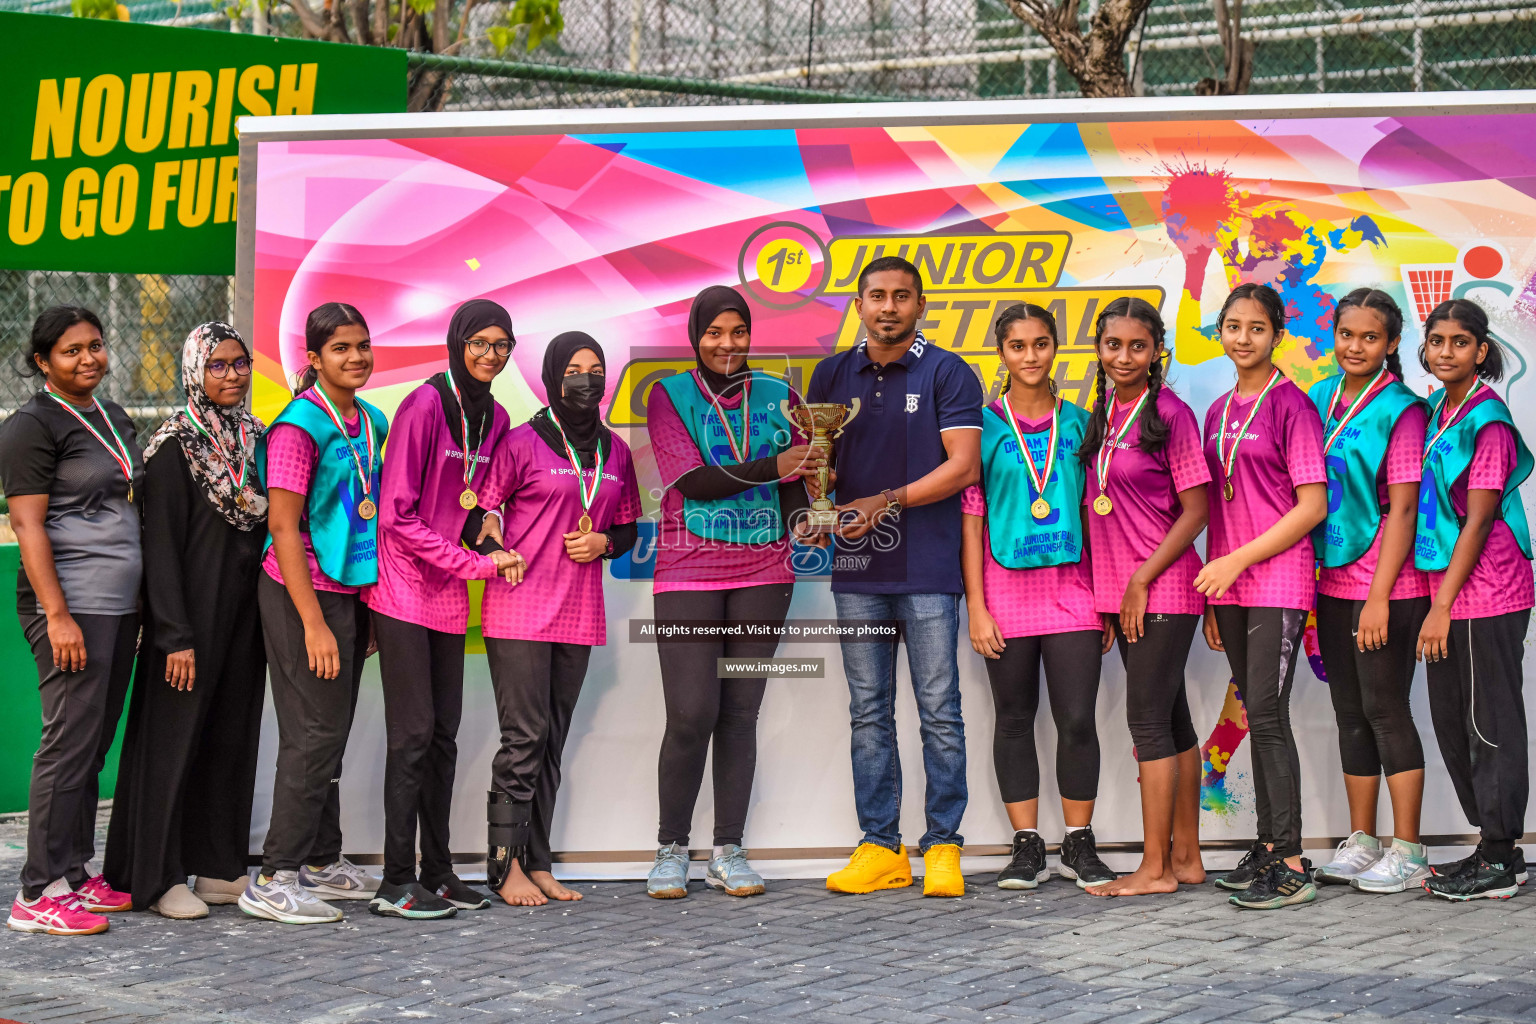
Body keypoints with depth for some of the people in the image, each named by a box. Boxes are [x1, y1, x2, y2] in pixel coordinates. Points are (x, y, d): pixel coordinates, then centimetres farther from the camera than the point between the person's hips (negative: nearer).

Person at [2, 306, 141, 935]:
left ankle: (77, 873, 17)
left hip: (120, 605, 8)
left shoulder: (115, 419, 18)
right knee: (69, 744, -8)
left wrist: (141, 606, 21)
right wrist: (58, 615, -20)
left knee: (94, 745, 10)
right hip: (72, 606, -8)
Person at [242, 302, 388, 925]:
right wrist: (314, 623, -18)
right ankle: (274, 881, -2)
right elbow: (283, 528, -16)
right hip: (302, 593, -8)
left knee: (331, 732, 13)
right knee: (315, 732, -7)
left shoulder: (372, 422, 10)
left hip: (351, 592, 8)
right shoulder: (300, 425, -13)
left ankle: (322, 862, 22)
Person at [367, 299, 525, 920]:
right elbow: (396, 515, -15)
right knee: (413, 732, -7)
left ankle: (436, 873, 16)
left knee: (443, 733, 9)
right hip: (405, 589, -7)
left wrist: (485, 511, -3)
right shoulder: (425, 406, -12)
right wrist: (477, 564, -14)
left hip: (450, 595, 7)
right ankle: (397, 884, -1)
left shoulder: (495, 419, 9)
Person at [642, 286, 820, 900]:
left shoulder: (775, 395, 11)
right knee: (691, 714, -9)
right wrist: (771, 466, -16)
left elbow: (793, 484, 11)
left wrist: (804, 524, -10)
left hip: (763, 574, 3)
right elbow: (691, 480, -9)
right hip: (688, 576, -3)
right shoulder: (669, 396, 3)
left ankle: (729, 851, 12)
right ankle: (671, 849, 7)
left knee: (740, 714, 4)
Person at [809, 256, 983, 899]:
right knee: (869, 713, 7)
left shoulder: (947, 374, 0)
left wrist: (889, 500, -16)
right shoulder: (832, 376, 13)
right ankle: (880, 847, 13)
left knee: (939, 711, -2)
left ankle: (942, 847, 5)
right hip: (857, 567, 4)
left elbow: (963, 466, -7)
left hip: (927, 565, -4)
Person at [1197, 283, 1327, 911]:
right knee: (1257, 716, 10)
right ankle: (1268, 847, 17)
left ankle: (1292, 866, -9)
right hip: (1228, 583, 7)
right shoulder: (1219, 412, 15)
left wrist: (1237, 560, -14)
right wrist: (1211, 596, 13)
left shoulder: (1290, 405, -6)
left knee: (1267, 714, -11)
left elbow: (1313, 506, -11)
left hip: (1278, 580, -7)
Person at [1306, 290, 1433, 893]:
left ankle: (1407, 852, 6)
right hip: (1332, 583, 7)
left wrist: (1378, 596, -16)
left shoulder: (1400, 410, -10)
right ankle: (1360, 843, 22)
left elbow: (1403, 509, -13)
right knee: (1350, 712, 12)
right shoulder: (1320, 400, 9)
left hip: (1386, 589, -7)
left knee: (1385, 710, -3)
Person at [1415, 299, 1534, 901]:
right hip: (1447, 589, 9)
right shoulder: (1436, 411, 10)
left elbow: (1478, 521, -16)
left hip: (1487, 593, -9)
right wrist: (1437, 603, 12)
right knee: (1450, 720, 14)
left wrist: (1442, 607, -17)